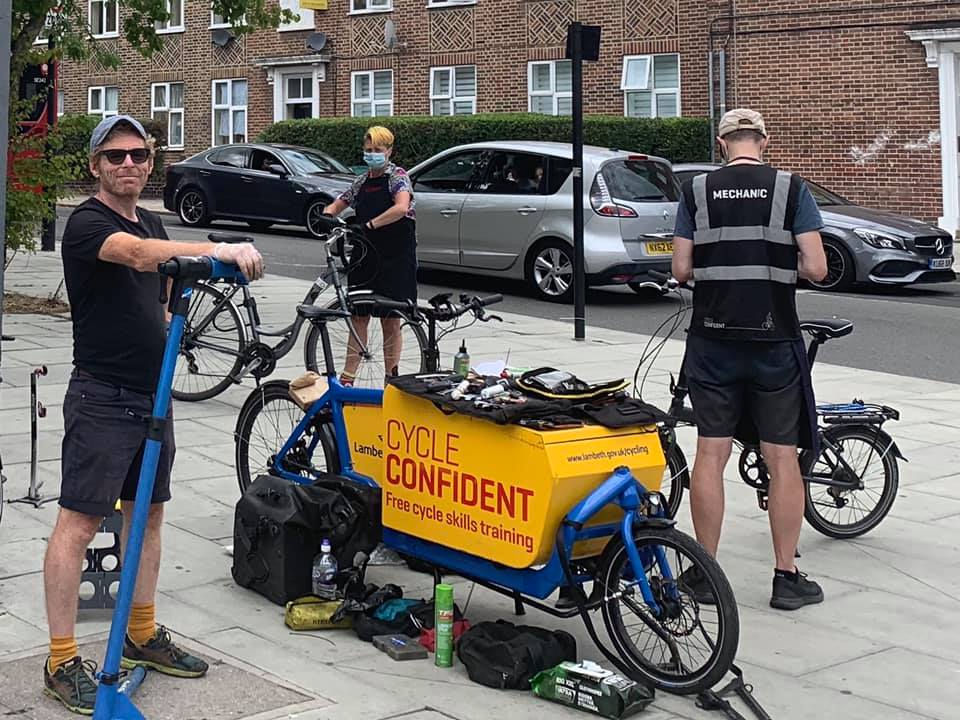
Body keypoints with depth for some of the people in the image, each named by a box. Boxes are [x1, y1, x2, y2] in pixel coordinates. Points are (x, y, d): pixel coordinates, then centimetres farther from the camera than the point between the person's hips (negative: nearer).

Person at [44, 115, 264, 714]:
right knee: (79, 523, -7)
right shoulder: (88, 223, -12)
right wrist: (222, 250, -44)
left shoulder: (151, 223, 14)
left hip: (151, 393, 9)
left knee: (147, 513, 15)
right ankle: (63, 661, -2)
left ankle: (143, 635, 27)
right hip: (102, 397, -9)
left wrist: (171, 322, 8)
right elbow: (139, 256, -33)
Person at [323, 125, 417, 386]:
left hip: (396, 259, -5)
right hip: (366, 258, 5)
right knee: (359, 317, 4)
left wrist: (370, 224, -27)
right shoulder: (362, 182, 12)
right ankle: (347, 379, 7)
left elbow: (401, 208, -26)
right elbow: (336, 206, 21)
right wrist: (327, 217, -2)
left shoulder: (398, 176, -6)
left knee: (391, 321, 2)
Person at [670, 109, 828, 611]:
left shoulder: (696, 191, 1)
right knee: (782, 458, 5)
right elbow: (816, 269, -7)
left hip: (713, 340, 2)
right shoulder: (791, 189, -3)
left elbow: (681, 270, 0)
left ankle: (704, 573, 13)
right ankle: (787, 579, 10)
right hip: (774, 340, -1)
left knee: (711, 454, 7)